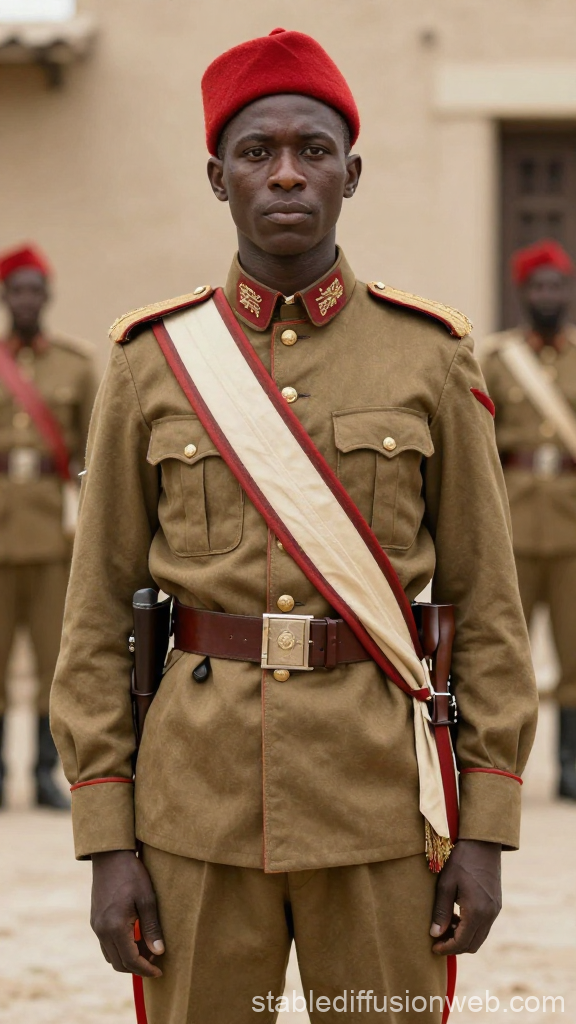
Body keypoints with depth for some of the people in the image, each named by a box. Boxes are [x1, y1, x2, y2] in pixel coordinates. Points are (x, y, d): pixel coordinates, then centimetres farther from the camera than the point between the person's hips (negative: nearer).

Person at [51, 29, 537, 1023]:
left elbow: (486, 601, 3)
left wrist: (487, 830, -3)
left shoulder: (430, 356, 1)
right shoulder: (151, 363, 2)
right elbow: (99, 612, 3)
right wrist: (106, 843, -3)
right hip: (202, 790, 0)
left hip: (379, 795, 0)